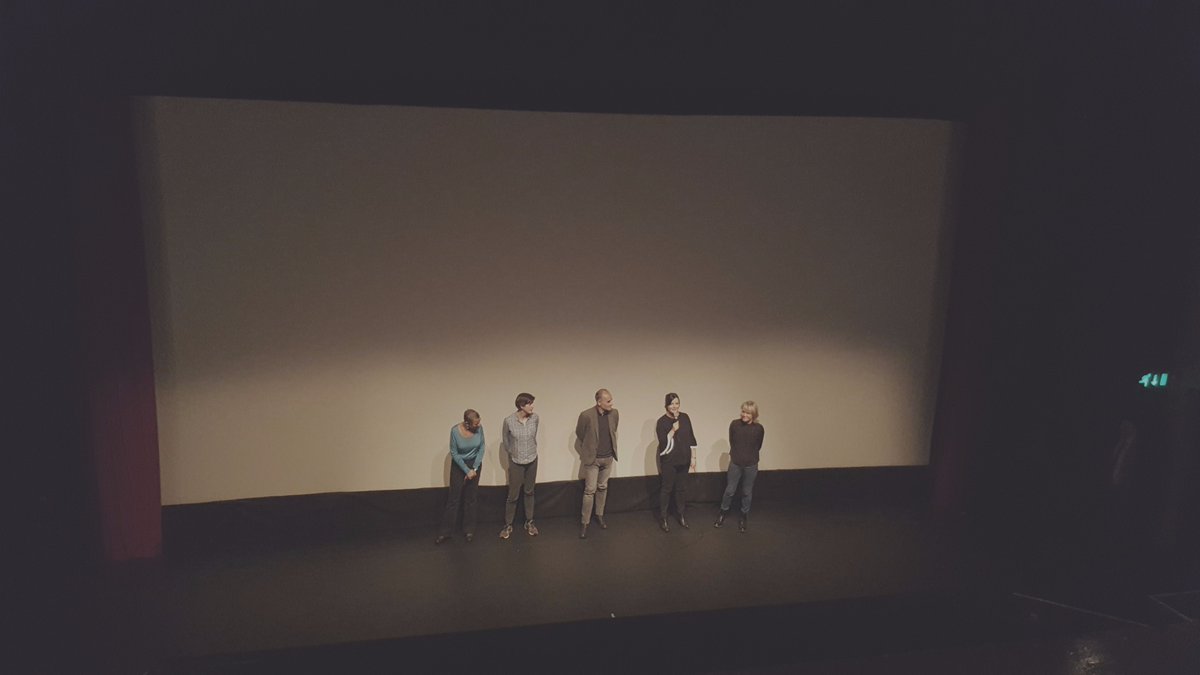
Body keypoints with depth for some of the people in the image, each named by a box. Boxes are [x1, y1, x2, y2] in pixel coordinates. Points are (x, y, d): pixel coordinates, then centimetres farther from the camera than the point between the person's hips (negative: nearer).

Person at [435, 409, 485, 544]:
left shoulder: (479, 428, -18)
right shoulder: (455, 430, -24)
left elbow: (482, 447, -6)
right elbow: (454, 453, -15)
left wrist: (474, 469, -11)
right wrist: (467, 470, -15)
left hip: (475, 463, 2)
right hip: (459, 465, -2)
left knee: (470, 498, 10)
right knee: (453, 498, 2)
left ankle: (469, 530, 23)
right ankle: (445, 532, 13)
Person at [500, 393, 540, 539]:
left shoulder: (535, 418, -11)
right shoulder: (509, 421, -19)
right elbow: (506, 442, -1)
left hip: (532, 461, 3)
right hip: (516, 462, -3)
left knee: (529, 492, 15)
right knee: (513, 495, 4)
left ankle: (529, 522, 28)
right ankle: (508, 525, 18)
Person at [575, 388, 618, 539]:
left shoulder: (614, 414, -7)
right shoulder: (586, 415, -21)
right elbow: (579, 434, -3)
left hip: (608, 458, 4)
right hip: (592, 459, -4)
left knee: (602, 488, 16)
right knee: (590, 490, -3)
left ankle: (600, 515, 32)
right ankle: (585, 523, 6)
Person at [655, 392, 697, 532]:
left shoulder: (685, 418, 0)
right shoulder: (662, 422, -12)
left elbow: (691, 438, 6)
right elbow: (663, 443, -19)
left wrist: (693, 457, 6)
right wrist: (673, 430, -25)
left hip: (683, 460, 4)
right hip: (669, 461, -4)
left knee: (682, 488, 14)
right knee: (666, 488, 5)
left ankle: (682, 515, 28)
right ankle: (663, 518, 15)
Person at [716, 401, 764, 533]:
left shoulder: (758, 428, -12)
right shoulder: (734, 424, -11)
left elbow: (758, 447, 3)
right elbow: (731, 442, 4)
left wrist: (749, 456, 10)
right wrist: (735, 455, 10)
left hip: (751, 465, 0)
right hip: (735, 463, 0)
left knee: (747, 492, 12)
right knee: (730, 490, 9)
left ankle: (743, 517, 29)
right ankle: (723, 513, 30)